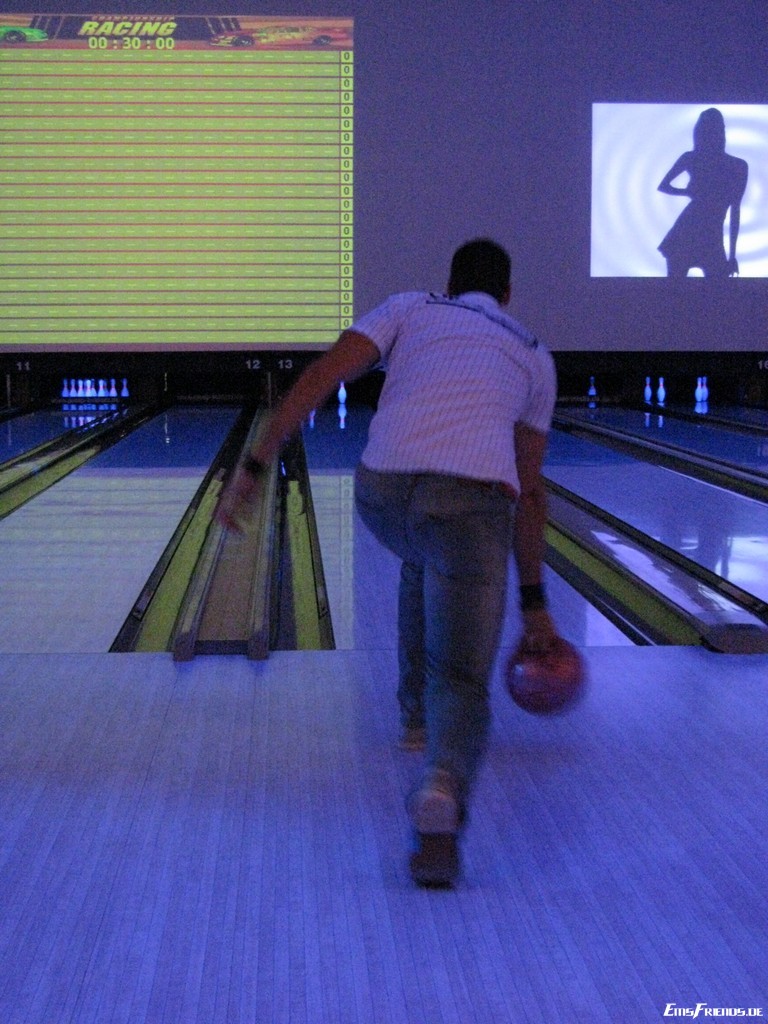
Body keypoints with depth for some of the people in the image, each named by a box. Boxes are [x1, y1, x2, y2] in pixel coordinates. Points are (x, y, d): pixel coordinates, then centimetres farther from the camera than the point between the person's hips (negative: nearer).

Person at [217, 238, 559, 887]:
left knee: (424, 561, 37)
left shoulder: (410, 309, 26)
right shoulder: (533, 356, 29)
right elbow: (530, 492, 29)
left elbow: (321, 377, 8)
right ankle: (444, 787, -32)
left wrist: (256, 467, 8)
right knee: (462, 679, 0)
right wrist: (533, 602, 36)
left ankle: (417, 716, 45)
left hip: (383, 491, 2)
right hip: (471, 501, -1)